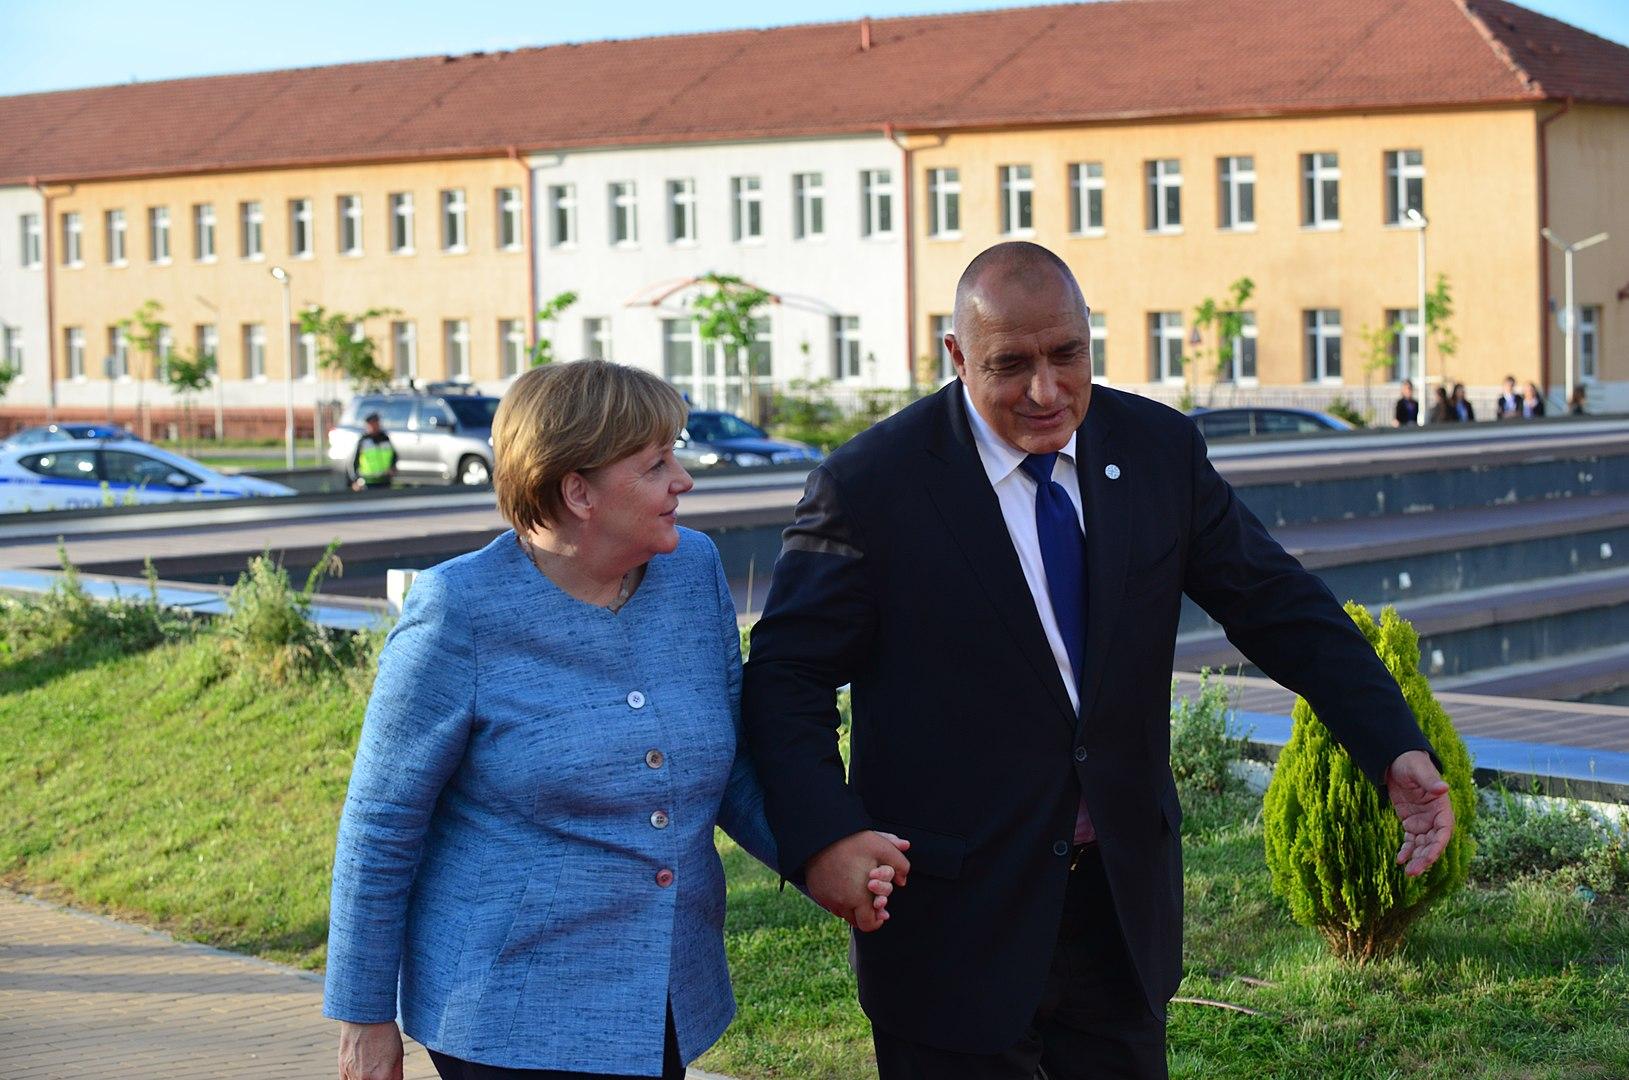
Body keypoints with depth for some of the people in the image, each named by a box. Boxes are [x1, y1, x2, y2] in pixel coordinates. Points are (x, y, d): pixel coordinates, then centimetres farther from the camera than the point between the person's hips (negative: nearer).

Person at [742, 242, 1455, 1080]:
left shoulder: (1159, 449, 0)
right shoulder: (872, 484, -12)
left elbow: (1282, 609, 3)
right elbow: (786, 675, -11)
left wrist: (1395, 749, -10)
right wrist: (822, 838, -27)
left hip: (1124, 898, 4)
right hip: (955, 913, -4)